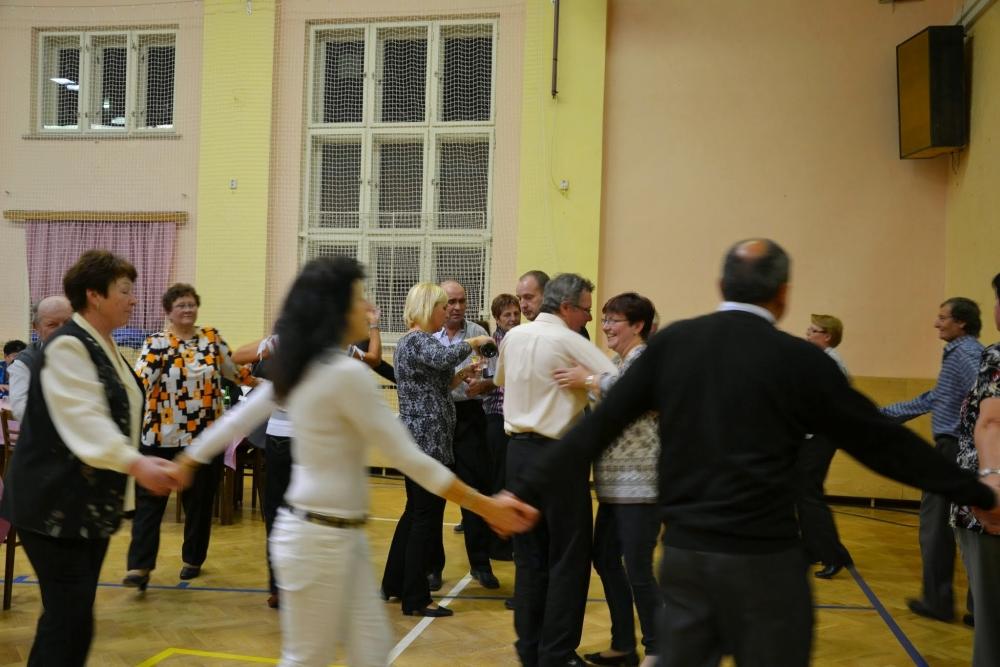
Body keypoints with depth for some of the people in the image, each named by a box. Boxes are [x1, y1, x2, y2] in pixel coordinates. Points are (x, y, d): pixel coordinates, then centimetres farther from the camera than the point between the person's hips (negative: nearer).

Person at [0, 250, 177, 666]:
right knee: (69, 618, -9)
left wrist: (140, 464, 28)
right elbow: (83, 420, -29)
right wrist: (136, 464, -40)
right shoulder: (67, 347, -16)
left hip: (92, 503, 9)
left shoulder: (104, 347, 13)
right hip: (57, 505, -9)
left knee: (73, 614, 14)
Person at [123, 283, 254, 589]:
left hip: (206, 435, 3)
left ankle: (193, 559, 25)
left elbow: (234, 369, 18)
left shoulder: (212, 338, 6)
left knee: (199, 501, 11)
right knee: (149, 500, -4)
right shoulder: (155, 344, -4)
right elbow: (139, 380, -17)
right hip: (162, 435, -2)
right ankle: (140, 567, -3)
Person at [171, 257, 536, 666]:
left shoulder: (301, 367, 5)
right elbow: (406, 457, -20)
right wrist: (486, 506, -14)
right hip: (320, 536, -9)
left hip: (342, 534, 9)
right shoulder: (347, 373, -21)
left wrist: (188, 460, 28)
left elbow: (240, 416, 14)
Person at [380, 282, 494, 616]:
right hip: (428, 440, -10)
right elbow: (444, 357, -36)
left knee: (415, 512, 19)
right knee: (427, 517, -2)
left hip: (416, 438, 10)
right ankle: (416, 599, 6)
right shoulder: (418, 340, -15)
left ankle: (394, 583, 30)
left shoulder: (408, 341, 16)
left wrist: (462, 375, 11)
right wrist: (474, 342, -20)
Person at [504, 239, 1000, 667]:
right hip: (763, 558, -3)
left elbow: (599, 427, -1)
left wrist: (528, 491, 3)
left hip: (683, 551, 3)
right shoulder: (801, 360, -8)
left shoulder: (671, 342, 0)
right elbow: (880, 440, -1)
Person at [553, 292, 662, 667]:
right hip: (615, 482, 9)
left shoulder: (646, 359, -11)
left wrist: (588, 379, -25)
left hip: (640, 482, -9)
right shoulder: (617, 362, 15)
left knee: (638, 570, -2)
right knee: (604, 559, 14)